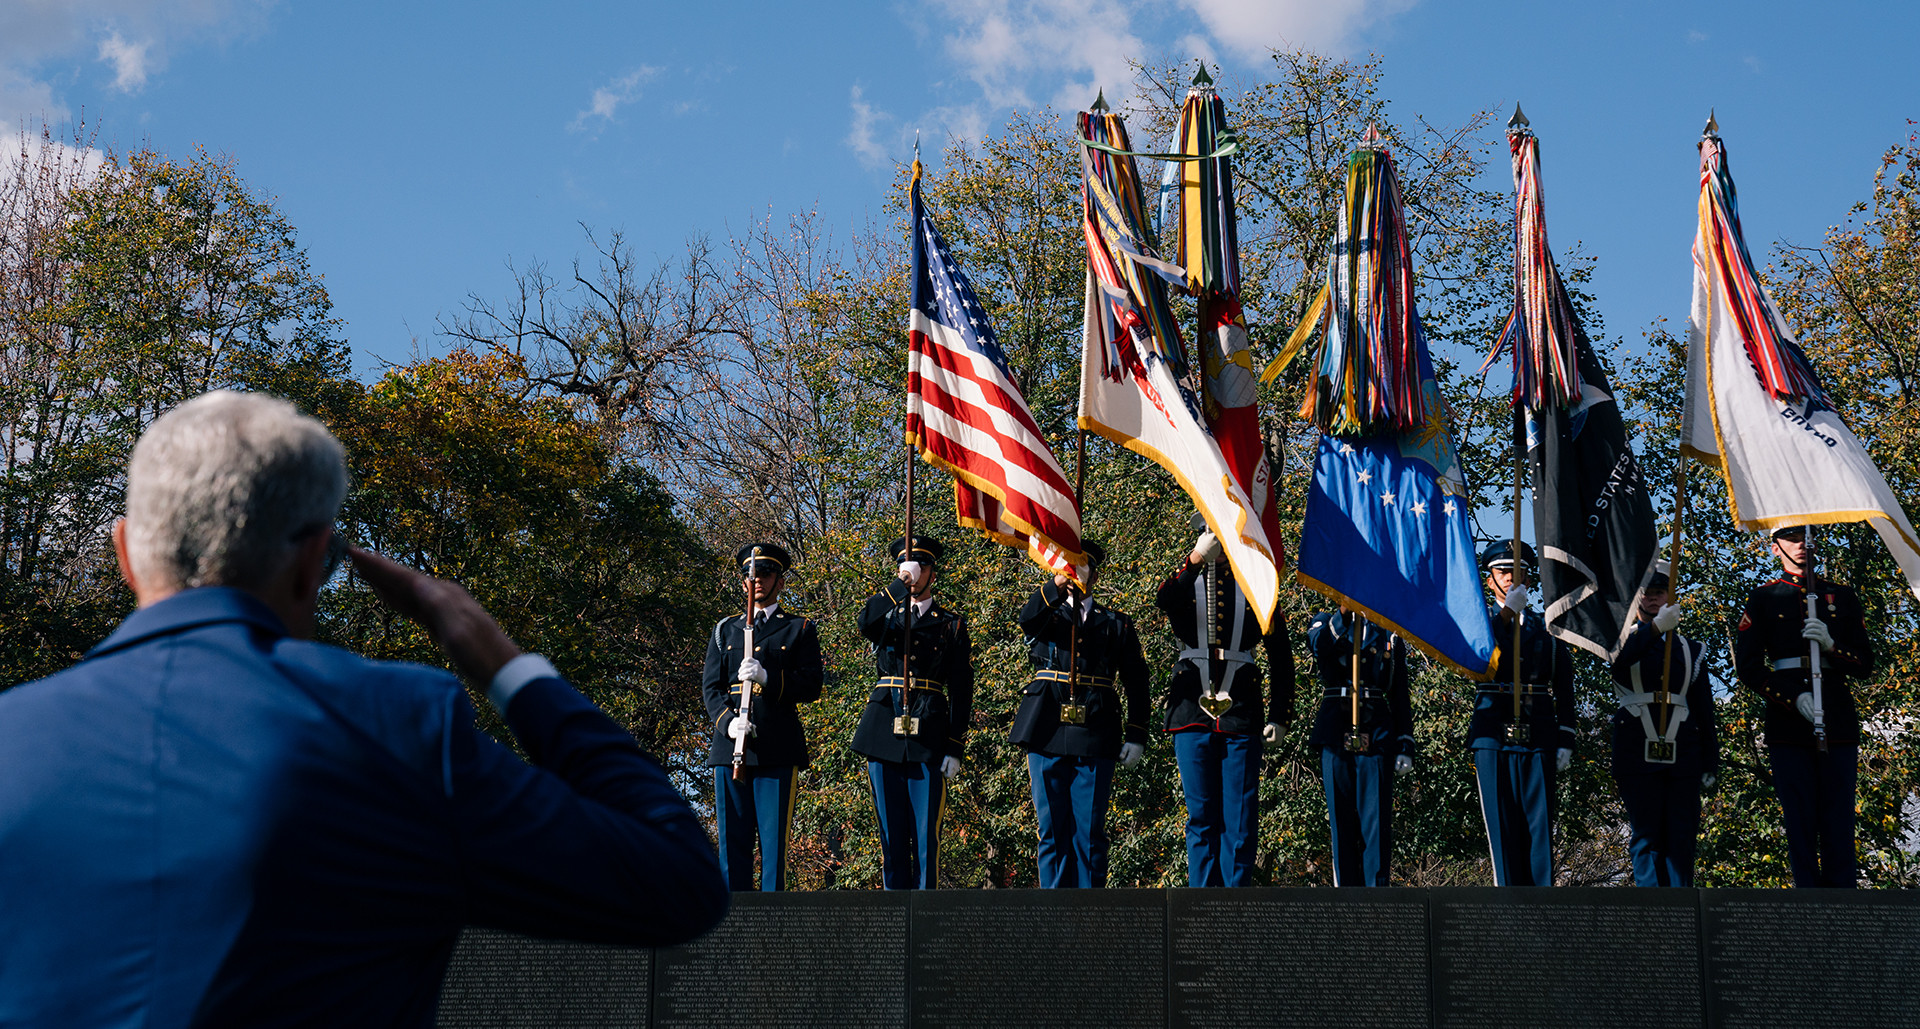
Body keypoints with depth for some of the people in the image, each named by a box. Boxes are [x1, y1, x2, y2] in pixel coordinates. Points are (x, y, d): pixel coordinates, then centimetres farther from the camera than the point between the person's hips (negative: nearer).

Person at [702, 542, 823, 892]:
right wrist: (728, 721, -9)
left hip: (778, 750, -2)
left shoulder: (800, 629, 12)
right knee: (732, 840, 0)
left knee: (774, 840, -6)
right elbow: (710, 686, 11)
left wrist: (767, 678, -15)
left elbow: (811, 687, 2)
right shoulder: (725, 630, 20)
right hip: (729, 746, 3)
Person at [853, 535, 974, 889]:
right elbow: (865, 623, -11)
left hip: (929, 732, -2)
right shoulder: (888, 614, 16)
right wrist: (899, 584, -17)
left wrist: (956, 748, -2)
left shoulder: (951, 623, 10)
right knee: (891, 832, 4)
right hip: (885, 729, 2)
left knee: (926, 833, -5)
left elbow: (961, 691, 5)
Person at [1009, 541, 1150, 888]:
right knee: (1052, 830, 2)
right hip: (1047, 735, 0)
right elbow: (1028, 618, -13)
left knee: (1089, 831, -2)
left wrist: (1136, 736, 1)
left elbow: (1136, 684, 11)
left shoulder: (1117, 624, 14)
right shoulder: (1047, 615, 13)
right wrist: (1058, 584, -29)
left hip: (1094, 740, 0)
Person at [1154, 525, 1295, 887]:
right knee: (1201, 815, 3)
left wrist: (1280, 715, 3)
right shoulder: (1185, 582, 9)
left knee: (1240, 817, -2)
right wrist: (1196, 558, -31)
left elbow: (1281, 655, 10)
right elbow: (1164, 601, -17)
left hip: (1241, 710, 0)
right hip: (1193, 708, 0)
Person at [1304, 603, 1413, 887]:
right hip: (1336, 734, 0)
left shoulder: (1389, 633, 15)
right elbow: (1319, 645, -14)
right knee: (1342, 822, 2)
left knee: (1376, 823, -5)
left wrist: (1405, 746, 6)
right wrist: (1345, 611, -27)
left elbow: (1400, 696, 14)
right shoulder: (1326, 622, 13)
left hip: (1378, 736, 0)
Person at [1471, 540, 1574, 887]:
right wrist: (1507, 614, -20)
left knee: (1539, 828, -2)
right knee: (1502, 829, -2)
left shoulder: (1546, 630, 15)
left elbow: (1565, 692, 13)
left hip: (1538, 741, 2)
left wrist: (1565, 743, 4)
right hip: (1493, 740, -1)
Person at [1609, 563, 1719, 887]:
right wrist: (1657, 626, -27)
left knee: (1682, 839, -1)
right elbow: (1616, 657, -18)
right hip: (1637, 755, -2)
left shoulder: (1690, 648, 17)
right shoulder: (1623, 637, 10)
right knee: (1646, 840, -3)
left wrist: (1711, 762, 9)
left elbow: (1705, 711, 16)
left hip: (1683, 756, 2)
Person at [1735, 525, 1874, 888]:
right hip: (1789, 728, -1)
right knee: (1800, 825, -3)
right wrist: (1794, 697, -12)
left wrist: (1830, 644, -9)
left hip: (1839, 722, 2)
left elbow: (1865, 665, 11)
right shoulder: (1762, 599, 10)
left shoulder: (1843, 596, 15)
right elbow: (1748, 666, 1)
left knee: (1839, 824, -2)